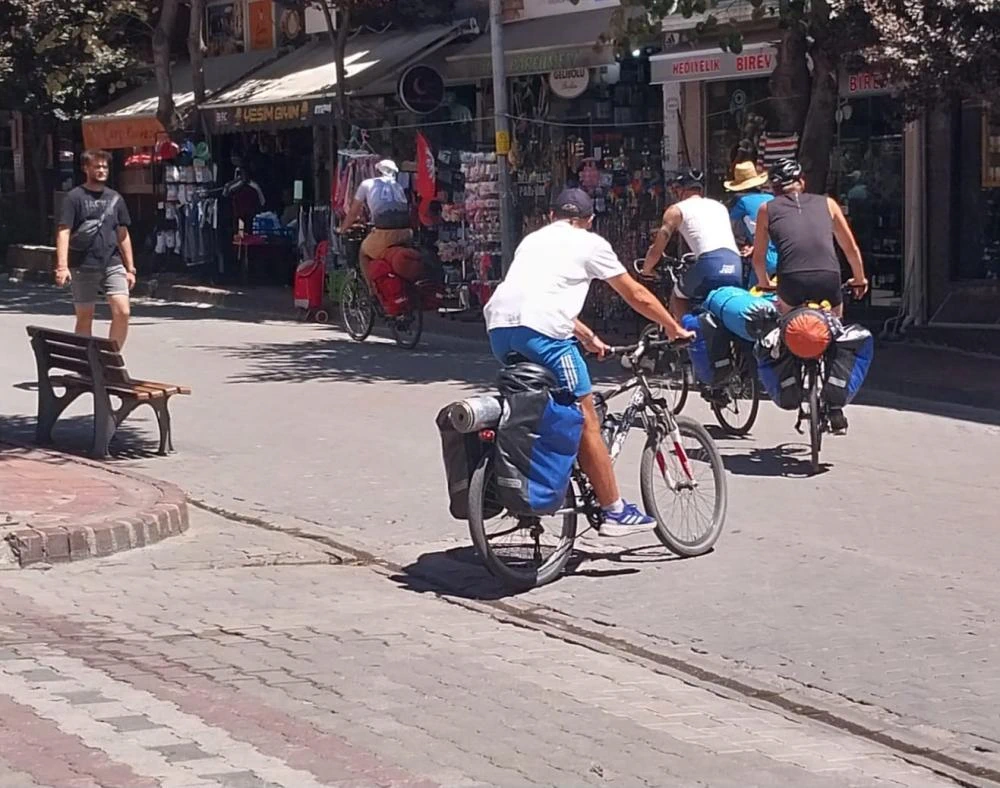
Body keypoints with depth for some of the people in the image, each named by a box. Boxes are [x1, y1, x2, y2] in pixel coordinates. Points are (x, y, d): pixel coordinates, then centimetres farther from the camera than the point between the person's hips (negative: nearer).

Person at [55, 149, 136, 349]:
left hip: (113, 265, 3)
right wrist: (62, 266, -19)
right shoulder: (74, 197, -1)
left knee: (122, 312, -10)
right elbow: (63, 232, -8)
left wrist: (130, 269, 14)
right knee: (85, 317, 4)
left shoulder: (115, 198, 12)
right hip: (83, 267, -3)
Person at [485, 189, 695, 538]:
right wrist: (675, 329, 32)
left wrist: (587, 337, 45)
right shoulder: (590, 243, 14)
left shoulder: (532, 240, 31)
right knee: (586, 420, 3)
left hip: (498, 325, 6)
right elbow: (637, 296, 19)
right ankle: (615, 512, 7)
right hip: (542, 330, -6)